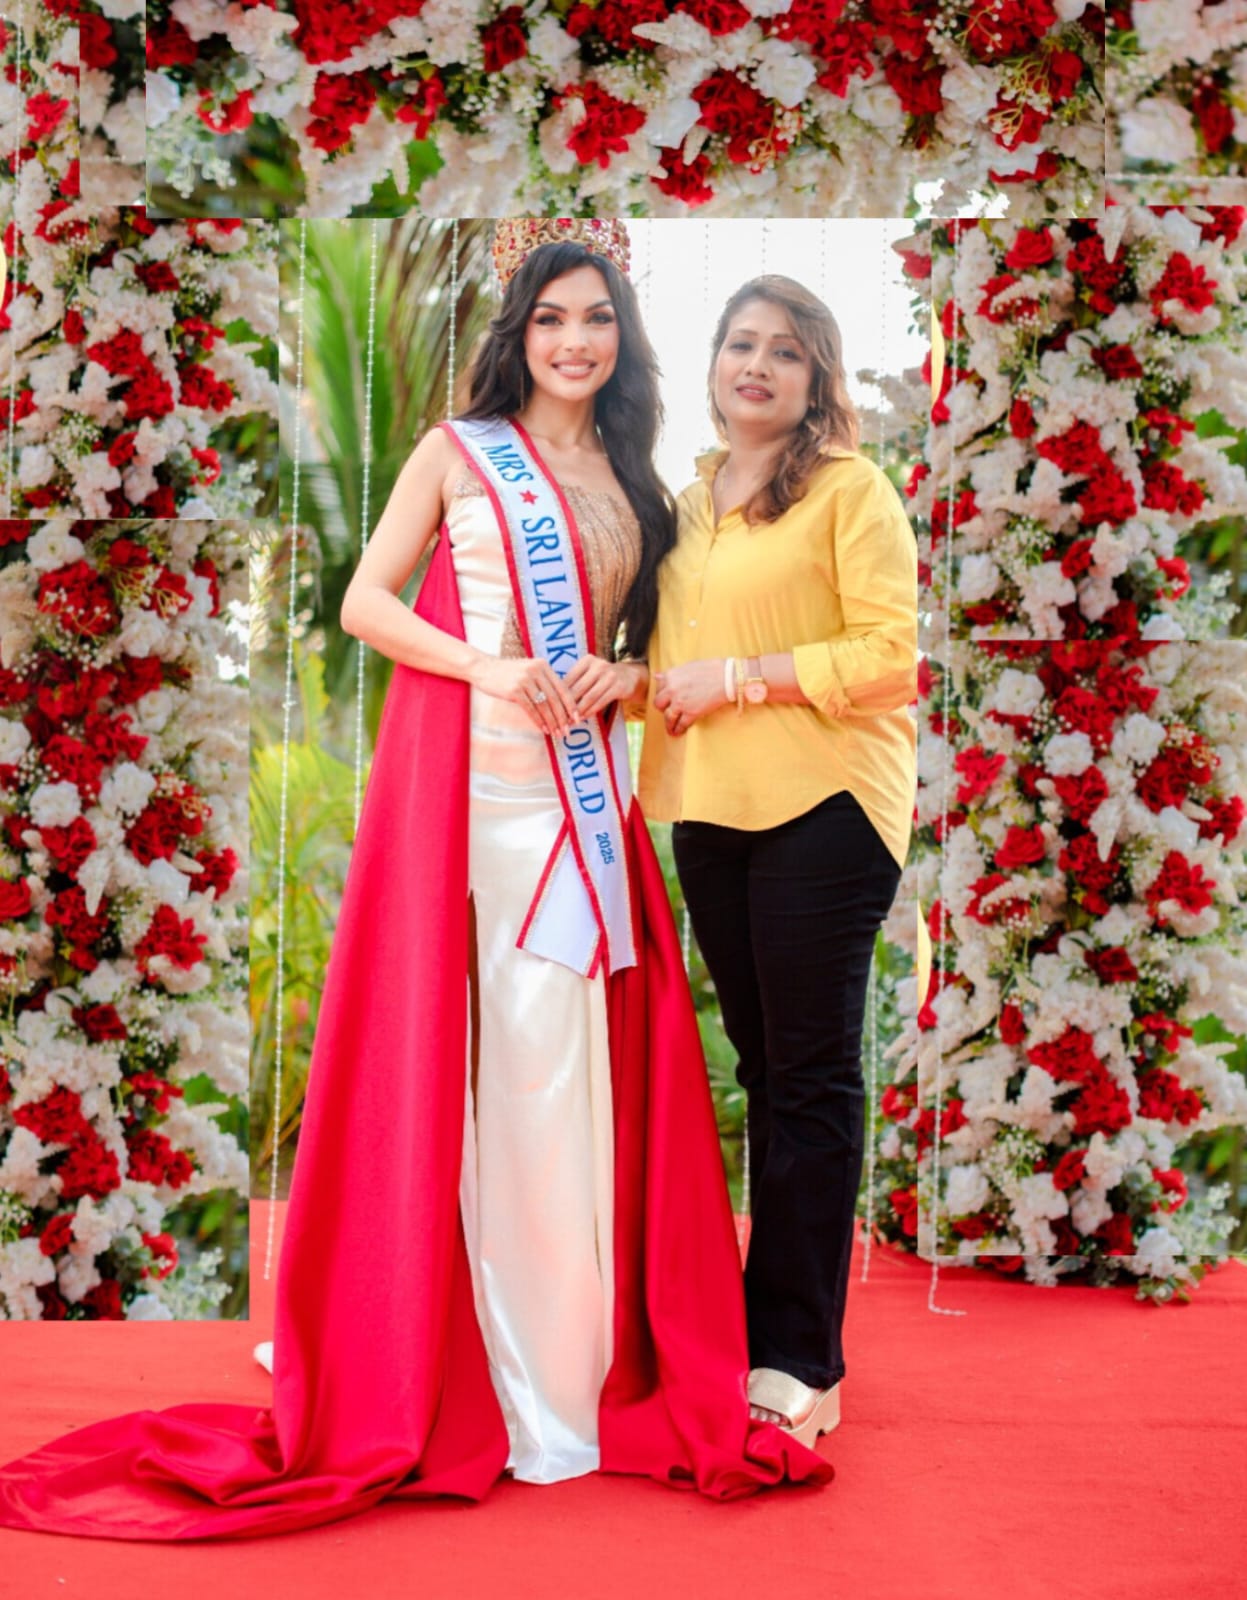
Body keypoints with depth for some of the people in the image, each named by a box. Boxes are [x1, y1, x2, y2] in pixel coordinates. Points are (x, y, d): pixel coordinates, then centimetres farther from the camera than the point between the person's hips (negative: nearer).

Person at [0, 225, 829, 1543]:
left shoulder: (629, 481, 20)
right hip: (469, 779, -4)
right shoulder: (458, 452, 7)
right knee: (484, 1062, -4)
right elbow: (366, 601, 1)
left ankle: (585, 1365, 11)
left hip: (584, 785, 4)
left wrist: (619, 675, -1)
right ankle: (510, 1387, 4)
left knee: (579, 1068, 1)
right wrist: (487, 667, -13)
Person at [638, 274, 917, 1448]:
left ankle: (798, 1360, 4)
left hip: (822, 808, -6)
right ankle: (765, 1324, 19)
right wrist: (640, 679, 8)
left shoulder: (851, 490, -4)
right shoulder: (688, 501, 16)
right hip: (709, 811, 7)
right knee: (762, 1068, 11)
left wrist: (738, 678, -14)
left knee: (810, 1075, -2)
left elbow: (889, 656, -11)